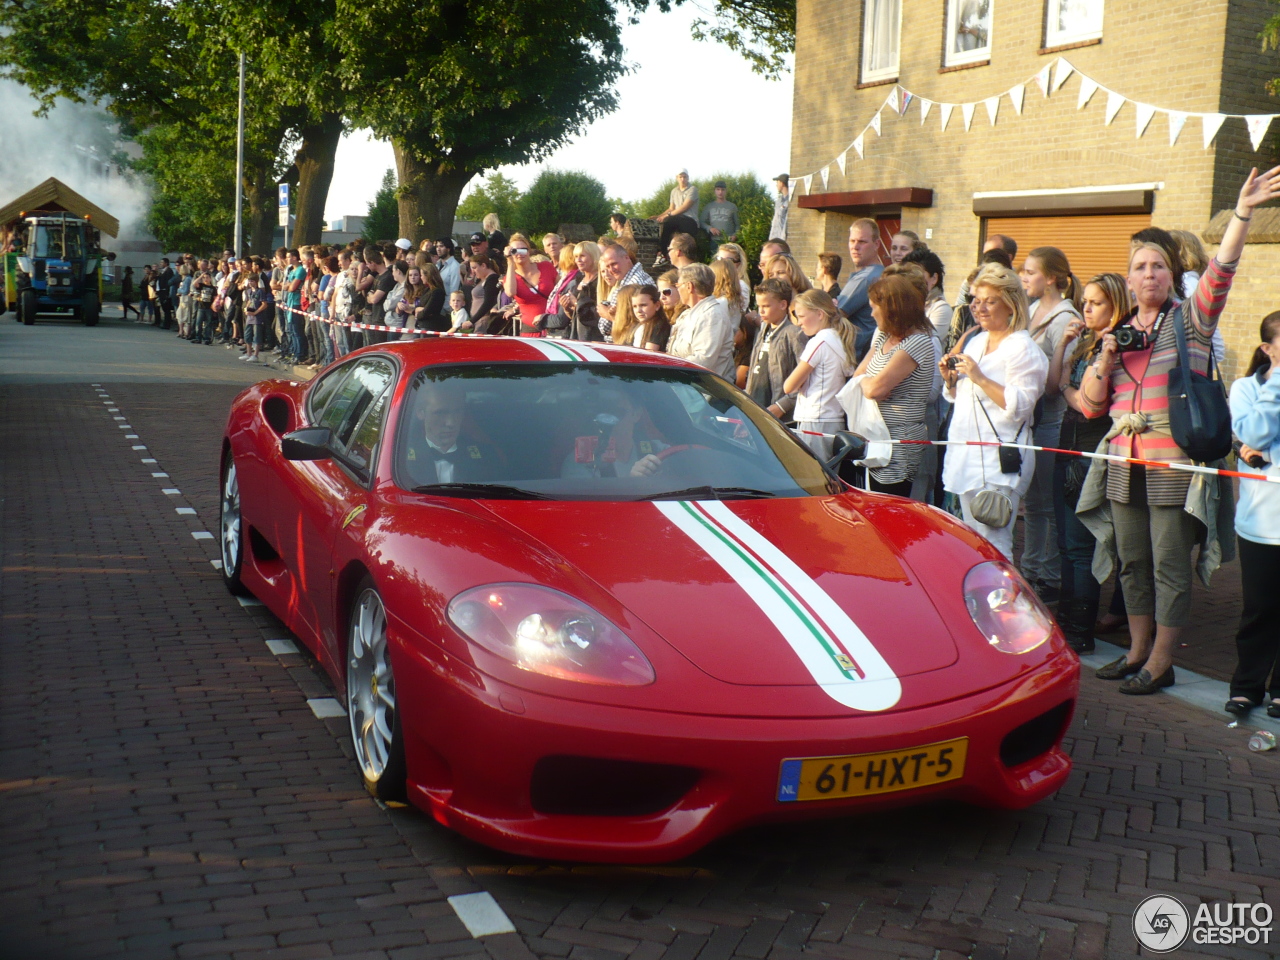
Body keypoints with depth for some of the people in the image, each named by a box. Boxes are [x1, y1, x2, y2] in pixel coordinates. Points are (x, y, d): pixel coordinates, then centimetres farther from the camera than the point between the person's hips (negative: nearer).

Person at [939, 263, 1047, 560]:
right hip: (966, 455, 9)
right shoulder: (975, 341, 17)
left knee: (993, 547, -10)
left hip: (999, 460, -9)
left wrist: (980, 377, -21)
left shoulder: (1023, 348, -8)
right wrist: (950, 379, 4)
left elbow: (1020, 406, -18)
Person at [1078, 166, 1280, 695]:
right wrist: (1105, 362, -3)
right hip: (1125, 466, 5)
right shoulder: (1119, 330, 15)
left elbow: (1220, 273, -15)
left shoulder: (1190, 319, 3)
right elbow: (1090, 405, 14)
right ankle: (1138, 650, 24)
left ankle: (1161, 663, 6)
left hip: (1175, 466, -5)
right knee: (1133, 562, 12)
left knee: (1169, 565, -2)